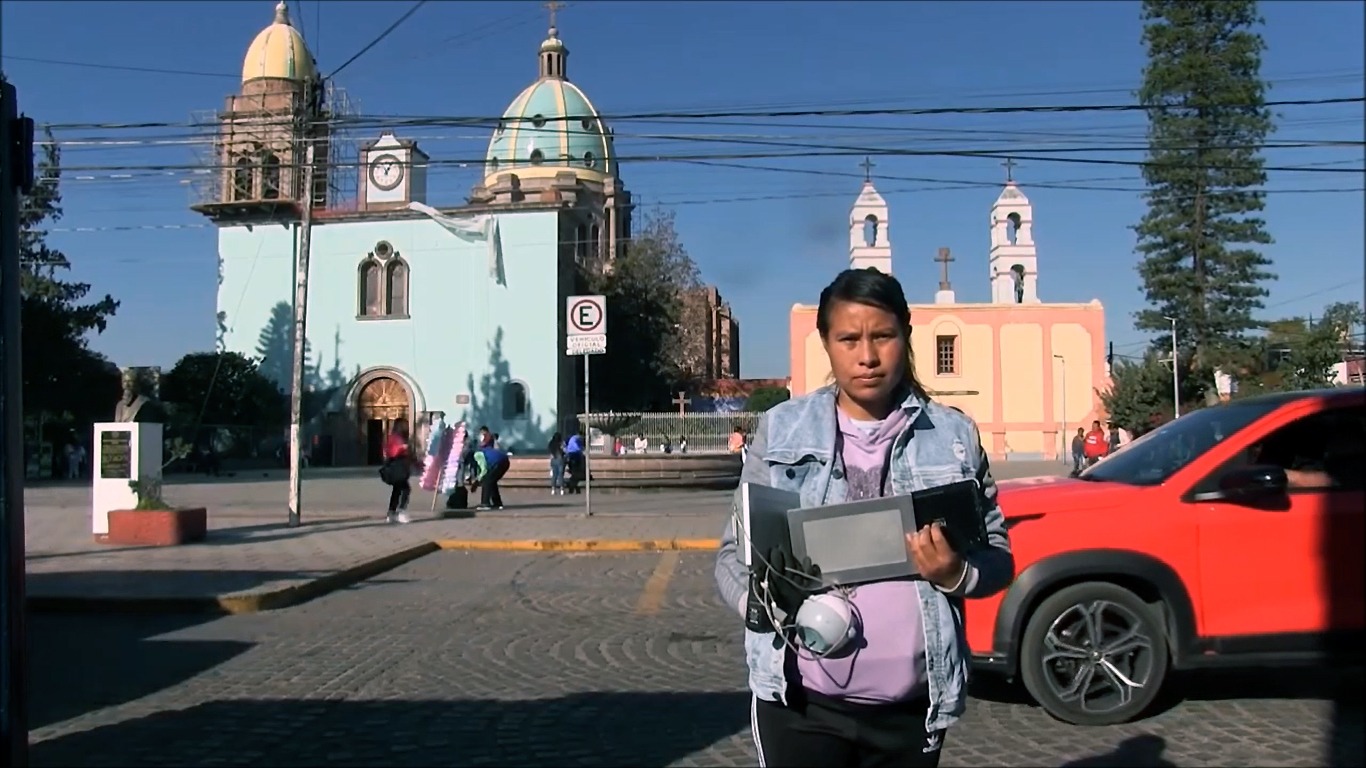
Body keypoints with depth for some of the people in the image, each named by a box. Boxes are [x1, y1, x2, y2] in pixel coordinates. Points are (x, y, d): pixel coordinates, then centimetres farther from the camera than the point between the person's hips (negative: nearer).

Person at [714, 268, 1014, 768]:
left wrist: (955, 574, -14)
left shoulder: (953, 437, 3)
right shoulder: (781, 431, 1)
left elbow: (999, 559, 7)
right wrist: (762, 602, -18)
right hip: (800, 700, -1)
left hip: (913, 705, 2)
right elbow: (734, 553, 2)